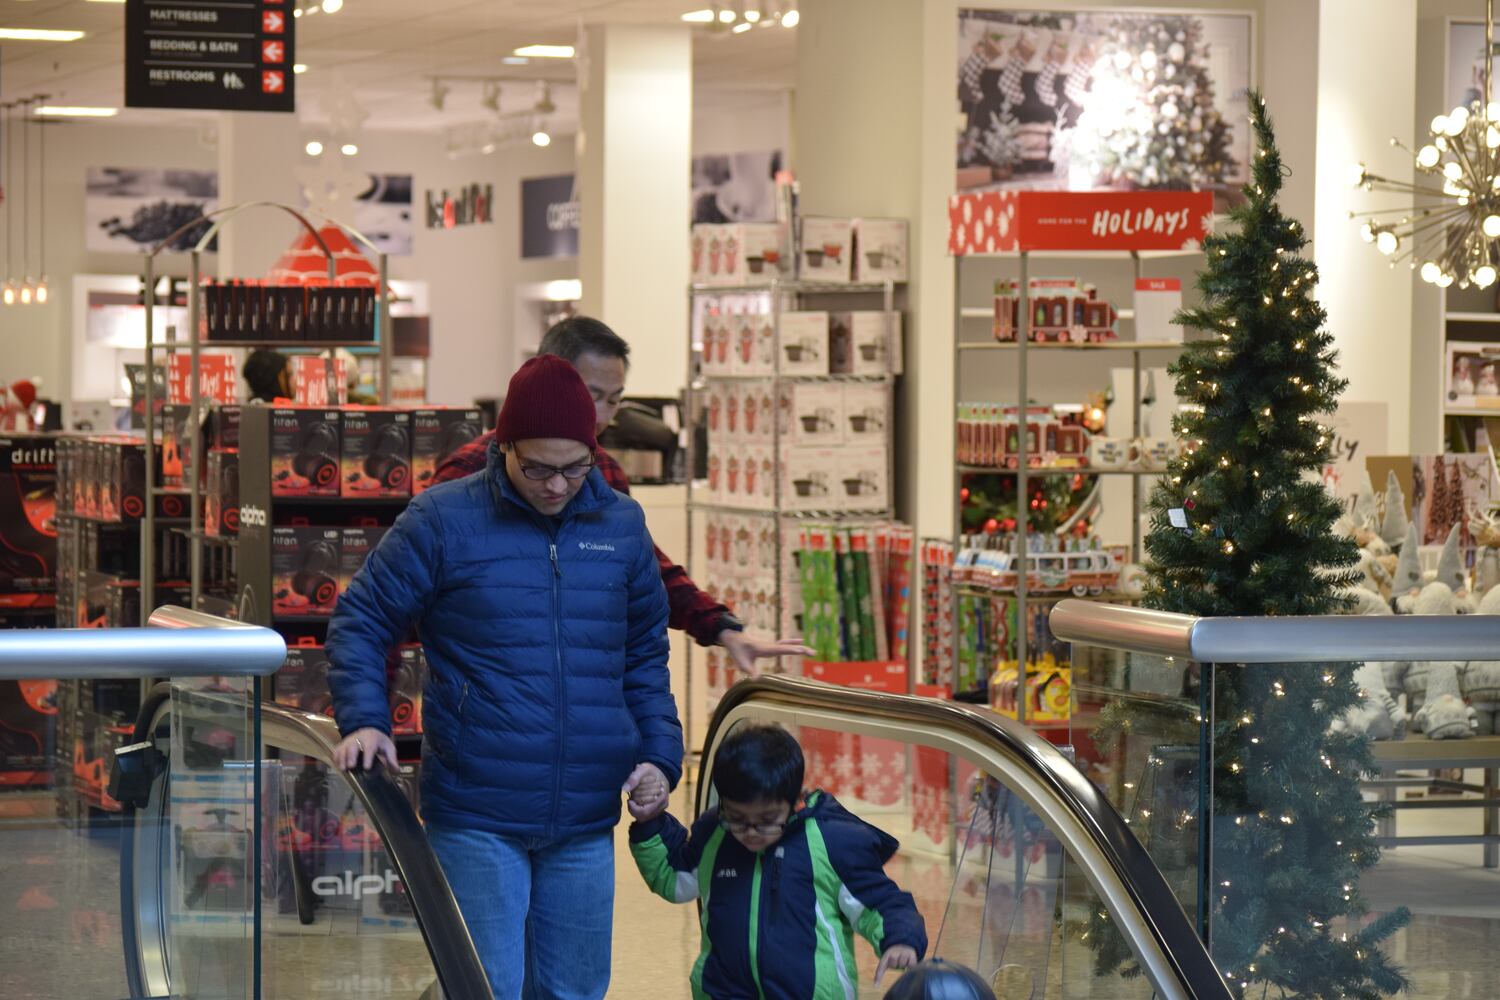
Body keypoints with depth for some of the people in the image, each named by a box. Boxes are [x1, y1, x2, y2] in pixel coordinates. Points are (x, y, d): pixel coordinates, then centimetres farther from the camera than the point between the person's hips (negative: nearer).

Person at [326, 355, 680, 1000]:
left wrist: (660, 755, 5)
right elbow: (359, 624, 2)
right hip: (477, 820, -4)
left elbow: (646, 656, 17)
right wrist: (363, 721, -13)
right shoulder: (442, 522, -4)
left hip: (585, 825, 4)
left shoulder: (621, 527, 7)